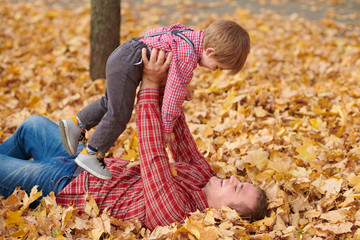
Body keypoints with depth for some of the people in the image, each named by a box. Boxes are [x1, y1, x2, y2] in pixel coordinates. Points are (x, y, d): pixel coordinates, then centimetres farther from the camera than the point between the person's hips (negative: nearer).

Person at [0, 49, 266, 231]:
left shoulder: (174, 210, -39)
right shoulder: (202, 174, -13)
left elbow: (152, 153, -40)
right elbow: (182, 141, -5)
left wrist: (150, 85, -36)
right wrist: (163, 85, -15)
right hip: (89, 167, 8)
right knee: (34, 124, 19)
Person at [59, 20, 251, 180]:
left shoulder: (194, 36, 5)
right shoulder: (187, 58, -23)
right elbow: (173, 95, -19)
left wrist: (182, 86, 19)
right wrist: (167, 128, -8)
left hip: (124, 54, 10)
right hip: (128, 64, -10)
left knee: (109, 103, 22)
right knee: (119, 115, -5)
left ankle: (77, 124, 27)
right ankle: (91, 154, 3)